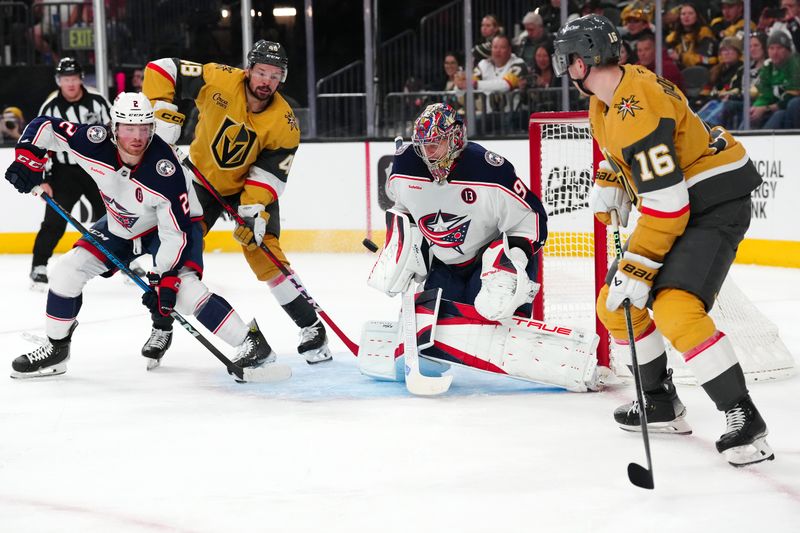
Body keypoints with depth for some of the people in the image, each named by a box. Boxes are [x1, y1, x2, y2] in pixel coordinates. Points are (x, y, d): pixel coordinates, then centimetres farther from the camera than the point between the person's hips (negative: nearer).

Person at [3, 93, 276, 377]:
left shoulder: (165, 171, -36)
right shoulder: (95, 143, -27)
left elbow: (176, 232, -29)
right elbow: (44, 126, -13)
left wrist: (164, 280, -31)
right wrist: (27, 159, -27)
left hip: (173, 223, -5)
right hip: (120, 224, 5)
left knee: (182, 288, -28)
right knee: (68, 270, -5)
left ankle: (251, 341, -18)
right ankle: (55, 349, 13)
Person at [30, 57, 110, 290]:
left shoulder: (97, 101, -4)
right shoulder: (50, 108, -7)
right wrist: (43, 179, -10)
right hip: (65, 172, -2)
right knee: (54, 221, -11)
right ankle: (38, 268, -1)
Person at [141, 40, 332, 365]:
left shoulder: (284, 123, -22)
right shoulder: (218, 80, -24)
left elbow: (270, 173, -21)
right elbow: (162, 70, -19)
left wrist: (254, 210, -34)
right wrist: (161, 113, -28)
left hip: (251, 186, -1)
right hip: (202, 177, 1)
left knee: (264, 253, -14)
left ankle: (311, 326, -2)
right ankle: (162, 326, 14)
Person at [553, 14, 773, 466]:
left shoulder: (637, 110, -27)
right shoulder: (606, 99, 5)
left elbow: (665, 204, -29)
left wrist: (637, 269, -26)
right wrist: (607, 187, 8)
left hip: (716, 201, -10)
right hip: (677, 199, 10)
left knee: (675, 309, -26)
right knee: (614, 304, 12)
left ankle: (744, 419, -21)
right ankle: (661, 403, 25)